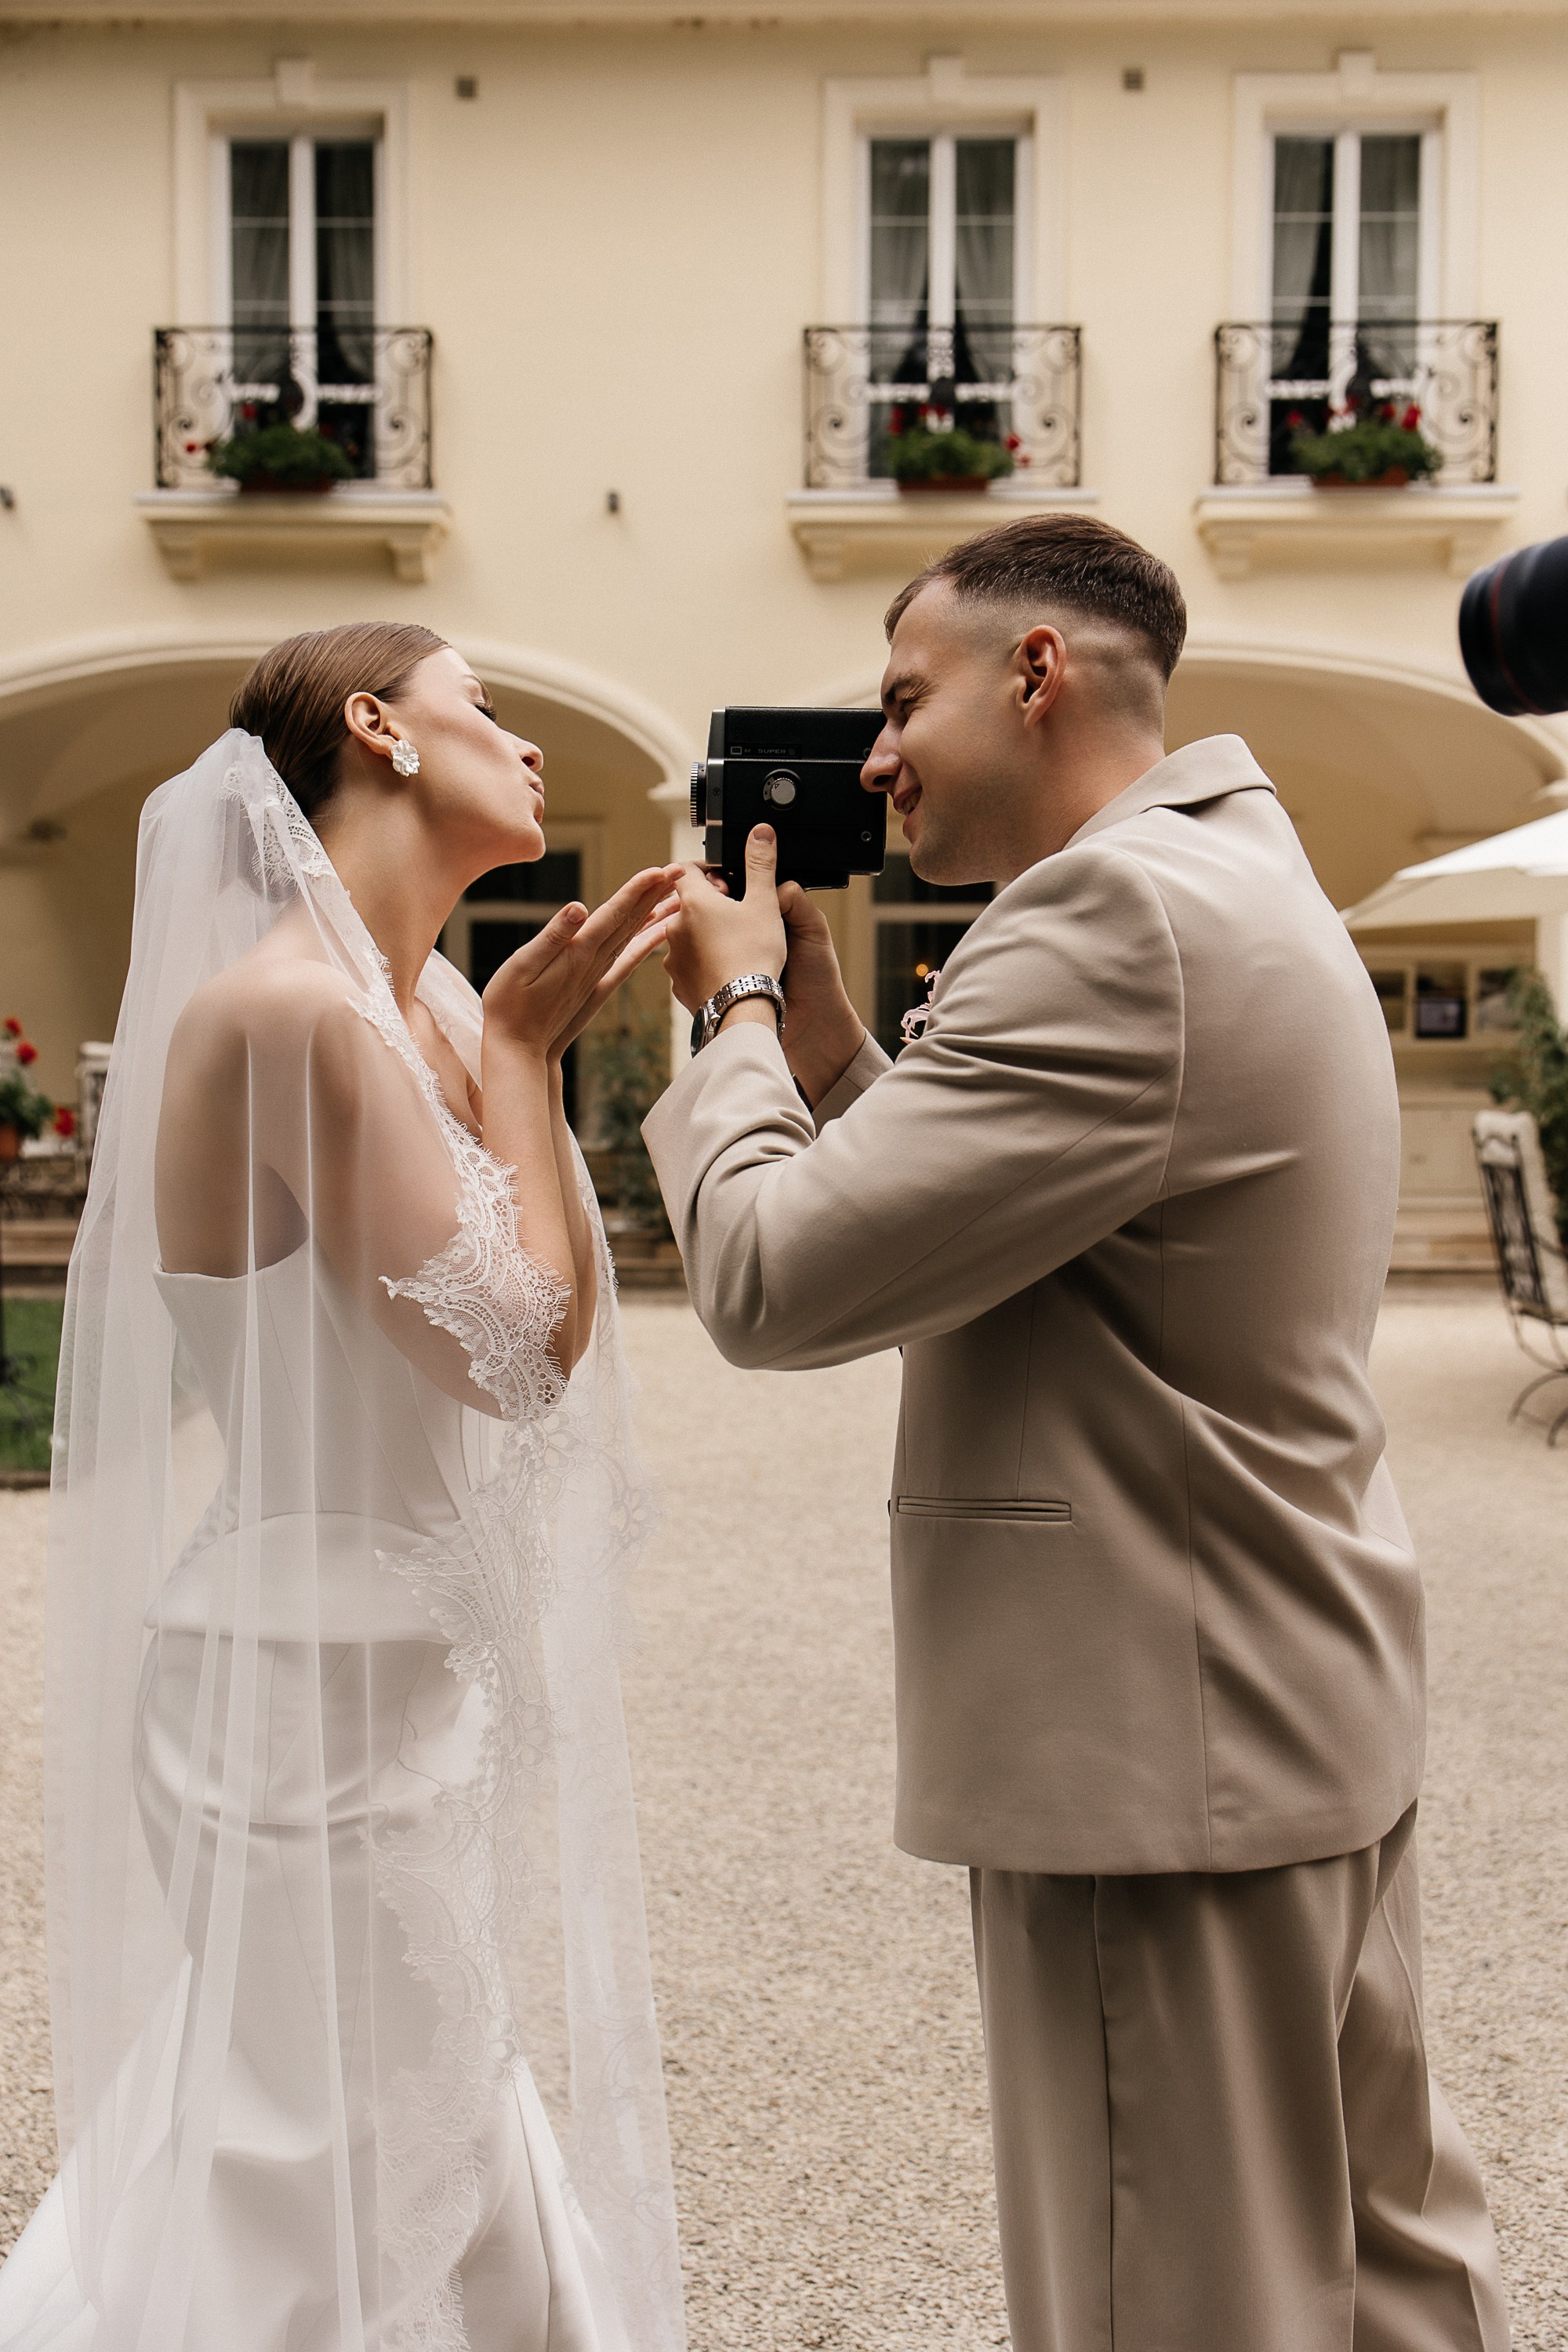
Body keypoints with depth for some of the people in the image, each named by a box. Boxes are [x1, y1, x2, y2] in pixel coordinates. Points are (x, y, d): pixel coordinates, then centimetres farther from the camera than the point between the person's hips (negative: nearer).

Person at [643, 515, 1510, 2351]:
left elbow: (772, 1275, -22)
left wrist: (739, 999, -5)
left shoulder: (1117, 914, -20)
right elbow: (960, 1270, 17)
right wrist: (821, 1029, 8)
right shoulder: (1240, 883, 14)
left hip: (1168, 1751, -10)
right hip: (1312, 1717, 11)